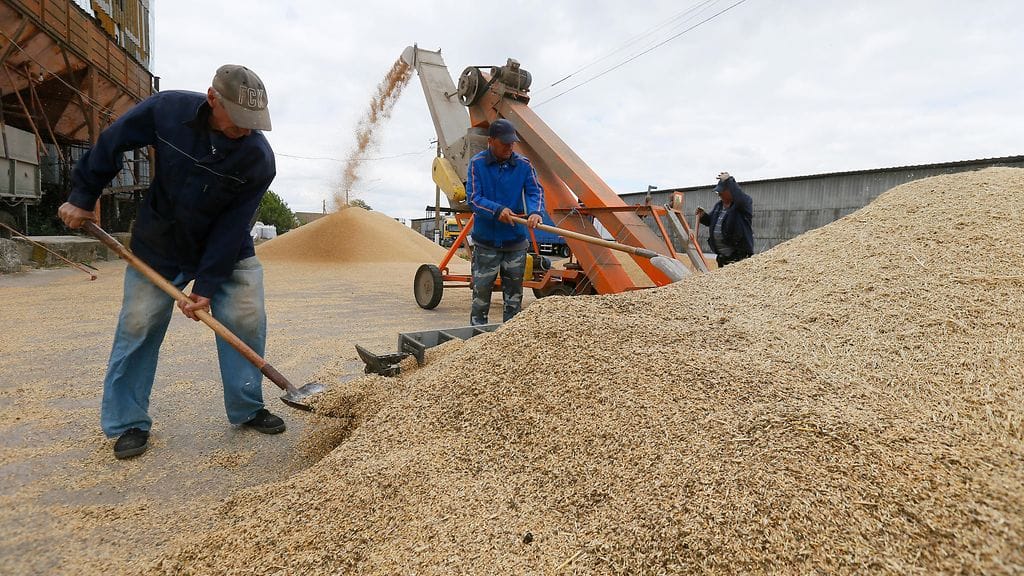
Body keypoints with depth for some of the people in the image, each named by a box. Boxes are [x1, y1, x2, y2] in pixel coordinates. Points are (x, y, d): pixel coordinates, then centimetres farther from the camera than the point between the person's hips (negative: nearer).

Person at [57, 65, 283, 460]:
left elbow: (231, 228, -22)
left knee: (246, 320, -7)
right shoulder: (167, 109, -21)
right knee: (138, 325, 1)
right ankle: (128, 423, 14)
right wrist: (82, 197, 1)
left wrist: (206, 287, -23)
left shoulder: (259, 159, -24)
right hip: (158, 245, 1)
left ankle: (247, 409, 10)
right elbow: (111, 144, -3)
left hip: (227, 249, 0)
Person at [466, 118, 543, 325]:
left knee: (514, 294, 12)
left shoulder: (523, 164, 0)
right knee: (481, 292, 4)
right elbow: (474, 198, -10)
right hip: (486, 242, -2)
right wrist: (497, 210, -27)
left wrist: (535, 211, -27)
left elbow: (535, 191, -4)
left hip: (515, 241, 2)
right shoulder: (477, 163, -5)